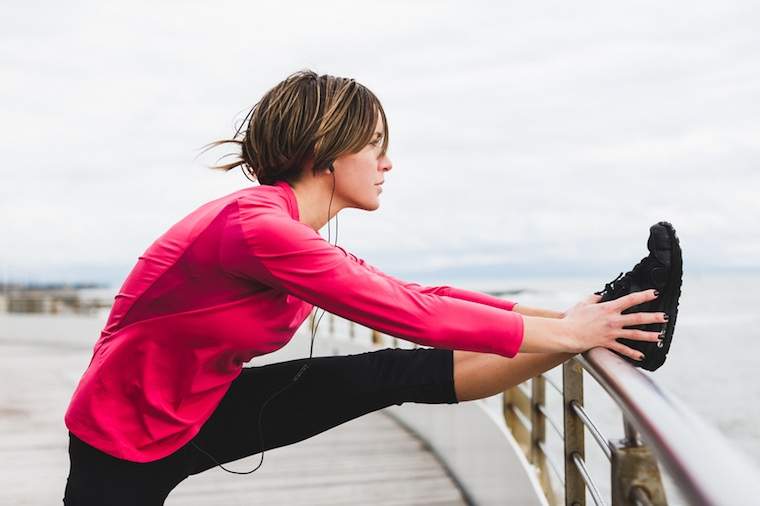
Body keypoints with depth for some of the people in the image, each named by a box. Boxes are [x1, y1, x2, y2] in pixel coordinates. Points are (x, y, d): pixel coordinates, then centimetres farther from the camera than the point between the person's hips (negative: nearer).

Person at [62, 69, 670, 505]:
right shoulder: (257, 226, -29)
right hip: (126, 439, -7)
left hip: (202, 408, 7)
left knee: (397, 374, -7)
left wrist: (559, 317, -4)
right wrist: (563, 334, -22)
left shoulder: (296, 236, 0)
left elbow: (413, 293, 0)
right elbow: (411, 314, -29)